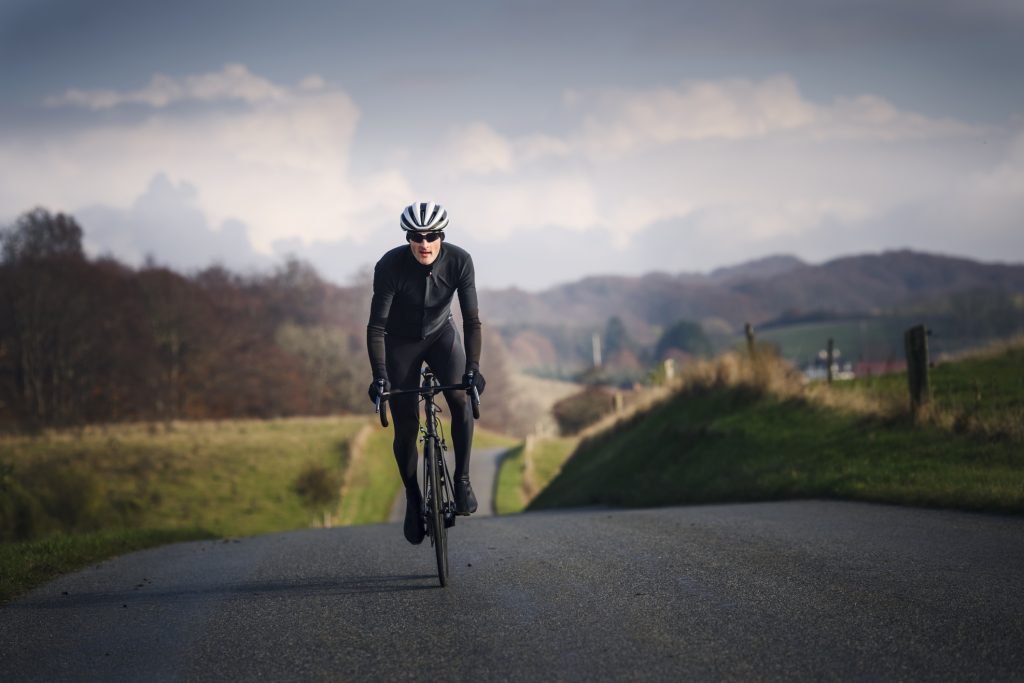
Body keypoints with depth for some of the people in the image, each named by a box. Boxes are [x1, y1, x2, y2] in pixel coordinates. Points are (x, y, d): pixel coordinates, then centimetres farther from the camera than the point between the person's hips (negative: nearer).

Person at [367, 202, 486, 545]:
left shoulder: (459, 261, -25)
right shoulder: (390, 266, -29)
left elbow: (471, 319, -24)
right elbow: (376, 326, -27)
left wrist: (473, 368, -36)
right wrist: (379, 376, -37)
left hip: (441, 335, 1)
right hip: (401, 342, -1)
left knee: (461, 398, -25)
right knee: (405, 427, -5)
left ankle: (462, 479, -11)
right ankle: (412, 498, 16)